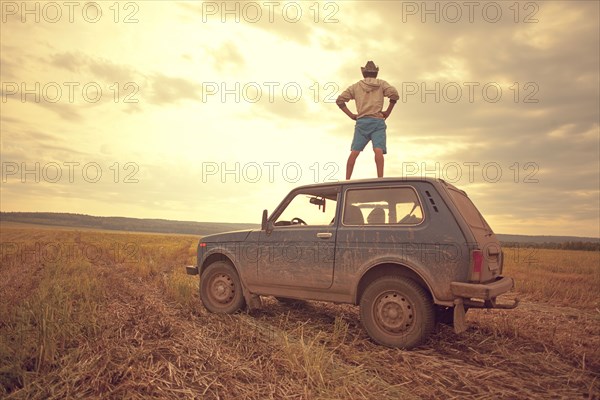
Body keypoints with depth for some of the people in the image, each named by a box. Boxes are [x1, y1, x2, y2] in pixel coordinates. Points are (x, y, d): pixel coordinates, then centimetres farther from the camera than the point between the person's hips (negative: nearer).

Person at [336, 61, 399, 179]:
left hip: (361, 122, 2)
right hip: (377, 121, -1)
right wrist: (388, 112, 3)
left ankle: (347, 180, -13)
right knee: (378, 150, -14)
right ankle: (380, 178, -29)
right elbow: (394, 94, -5)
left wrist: (351, 114, 12)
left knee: (354, 152, -5)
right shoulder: (381, 83, 13)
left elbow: (339, 100, 13)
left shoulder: (356, 86, 19)